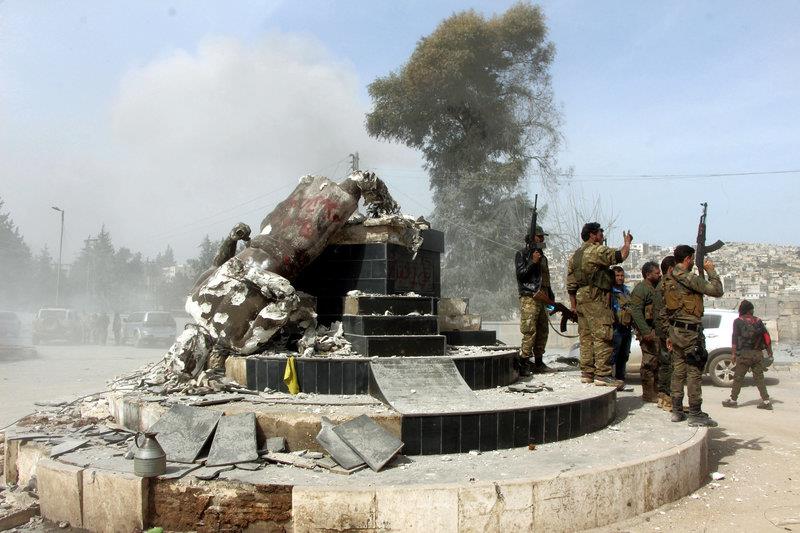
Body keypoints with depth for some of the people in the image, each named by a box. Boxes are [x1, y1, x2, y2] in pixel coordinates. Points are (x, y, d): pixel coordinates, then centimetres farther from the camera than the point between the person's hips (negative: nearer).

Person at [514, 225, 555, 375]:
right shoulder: (522, 254, 0)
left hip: (542, 299, 8)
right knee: (530, 331, -14)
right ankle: (523, 364, -11)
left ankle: (538, 363, 15)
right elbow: (520, 274, -11)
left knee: (542, 332, 8)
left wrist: (550, 296, 22)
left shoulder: (542, 256, 23)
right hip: (529, 298, -8)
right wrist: (532, 262, -17)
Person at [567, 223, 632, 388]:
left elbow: (570, 284, 17)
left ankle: (587, 373, 14)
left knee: (586, 337, 10)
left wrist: (574, 305, 20)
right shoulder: (597, 250, -8)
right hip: (597, 299, -9)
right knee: (603, 337, -8)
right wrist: (627, 242, 2)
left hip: (581, 299, 9)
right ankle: (602, 374, -9)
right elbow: (621, 256, -18)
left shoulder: (575, 256, 18)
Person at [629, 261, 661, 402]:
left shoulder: (656, 287, 20)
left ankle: (655, 390, 23)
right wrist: (646, 332, -24)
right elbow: (636, 311, -19)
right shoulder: (641, 288, -10)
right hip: (648, 330, -9)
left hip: (658, 330, 9)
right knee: (649, 362, -8)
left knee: (658, 361, 13)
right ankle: (648, 394, -2)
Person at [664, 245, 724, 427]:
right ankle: (696, 415, 1)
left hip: (675, 330, 9)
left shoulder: (668, 280, 13)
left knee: (678, 371, 12)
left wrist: (669, 335, 21)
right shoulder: (689, 278, -14)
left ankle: (677, 411, 17)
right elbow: (717, 290, -17)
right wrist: (710, 270, -3)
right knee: (694, 373, -3)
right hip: (690, 331, -9)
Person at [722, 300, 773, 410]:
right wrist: (769, 350, 16)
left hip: (744, 353, -4)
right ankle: (766, 401, 5)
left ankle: (733, 400, 7)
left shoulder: (738, 321, -2)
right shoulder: (758, 321, 10)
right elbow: (766, 336, 9)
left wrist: (733, 353, -7)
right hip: (757, 353, 4)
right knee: (759, 378, 8)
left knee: (738, 378, 3)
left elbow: (735, 338, -8)